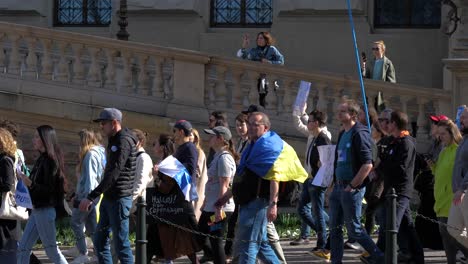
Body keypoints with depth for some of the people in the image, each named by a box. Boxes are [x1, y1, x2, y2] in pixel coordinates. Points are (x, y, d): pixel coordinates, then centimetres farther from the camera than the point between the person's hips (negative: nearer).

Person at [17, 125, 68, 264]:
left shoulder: (50, 161, -14)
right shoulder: (41, 159, 12)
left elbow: (49, 189, -18)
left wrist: (31, 184, -31)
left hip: (45, 211, -9)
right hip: (37, 210, 9)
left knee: (51, 250, -1)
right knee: (23, 249, 7)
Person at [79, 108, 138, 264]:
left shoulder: (124, 142, -16)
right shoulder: (114, 141, 15)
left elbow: (113, 174, -24)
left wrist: (91, 197, -26)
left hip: (119, 198, -10)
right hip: (109, 198, 10)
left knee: (121, 243, -6)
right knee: (99, 241, 9)